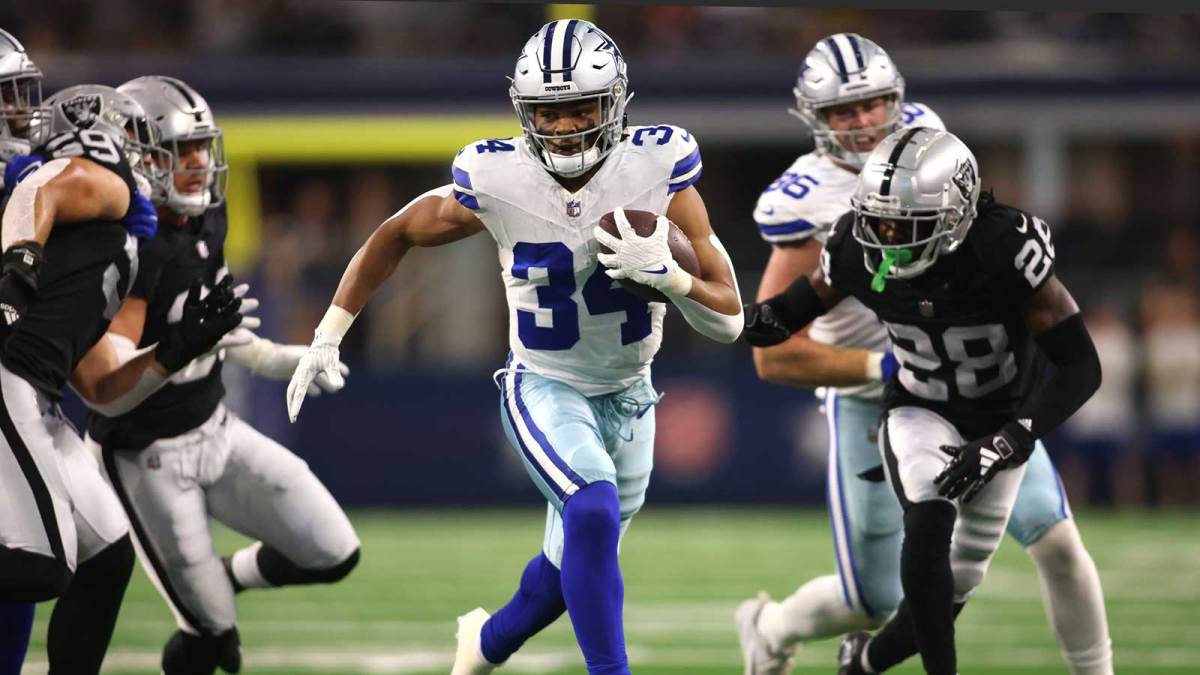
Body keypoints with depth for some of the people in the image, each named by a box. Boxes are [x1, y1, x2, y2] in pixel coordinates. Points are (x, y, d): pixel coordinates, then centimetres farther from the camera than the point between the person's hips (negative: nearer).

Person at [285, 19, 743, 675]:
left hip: (627, 399, 3)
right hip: (543, 391, -3)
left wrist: (663, 272, -33)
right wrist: (328, 336, -1)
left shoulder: (658, 174, -18)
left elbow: (728, 320, -14)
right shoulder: (497, 182, -19)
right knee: (594, 514, -32)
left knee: (575, 568, 18)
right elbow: (396, 234, 0)